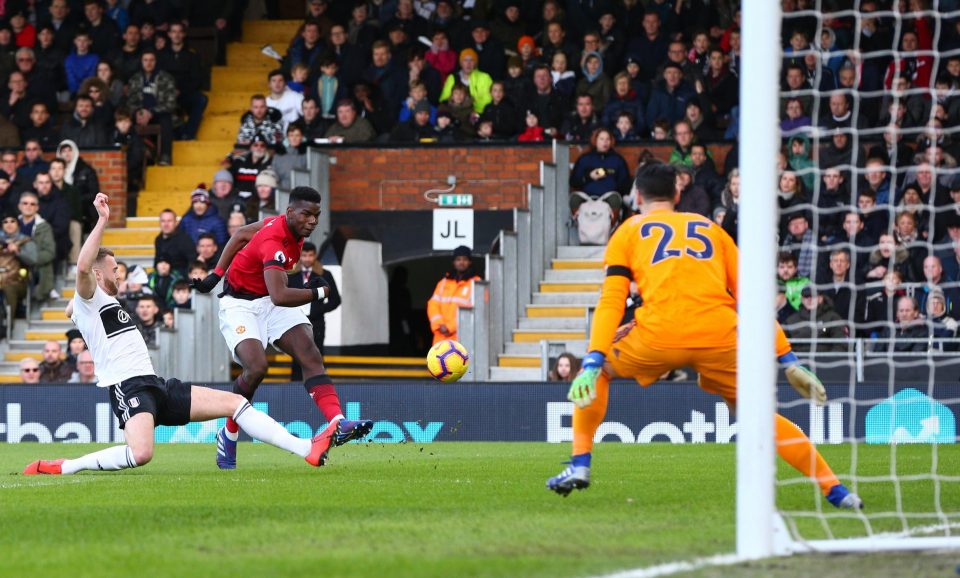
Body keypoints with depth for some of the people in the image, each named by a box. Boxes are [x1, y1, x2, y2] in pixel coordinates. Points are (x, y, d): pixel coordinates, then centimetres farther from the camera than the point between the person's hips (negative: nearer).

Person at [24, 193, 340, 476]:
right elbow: (83, 268, -26)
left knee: (233, 402, 2)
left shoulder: (107, 301, 25)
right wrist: (102, 221, -25)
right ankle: (60, 467, -22)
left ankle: (308, 449, -2)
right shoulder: (89, 300, -3)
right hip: (127, 387, -10)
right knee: (140, 453, -37)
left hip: (155, 384, 10)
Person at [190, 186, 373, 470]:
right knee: (256, 366, -27)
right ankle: (228, 435, -3)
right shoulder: (274, 242, -31)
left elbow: (242, 234, 13)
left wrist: (217, 274, 11)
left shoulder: (285, 225, -2)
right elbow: (280, 296, -43)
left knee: (311, 356, -12)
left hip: (272, 301, 8)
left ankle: (338, 424, -27)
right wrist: (318, 293, -26)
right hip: (240, 305, -8)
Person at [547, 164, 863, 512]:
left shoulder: (629, 232, 21)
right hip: (721, 335, 2)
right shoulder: (711, 229, 28)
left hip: (660, 334, -2)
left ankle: (580, 466, 13)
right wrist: (788, 360, 19)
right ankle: (835, 491, 7)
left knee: (597, 372, 25)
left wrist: (593, 361, -1)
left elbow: (611, 301, 7)